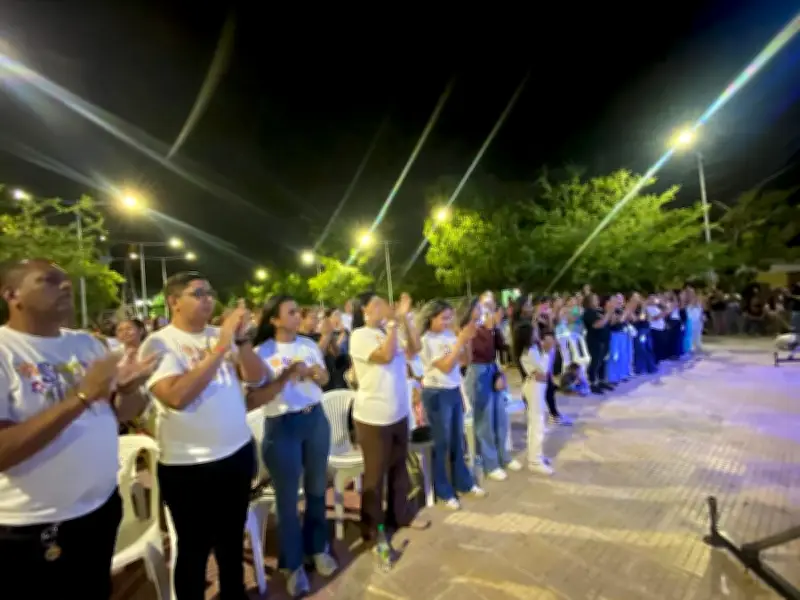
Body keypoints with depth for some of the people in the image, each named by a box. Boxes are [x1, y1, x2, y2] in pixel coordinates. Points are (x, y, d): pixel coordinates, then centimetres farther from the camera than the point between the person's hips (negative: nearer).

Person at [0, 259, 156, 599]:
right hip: (32, 529, -5)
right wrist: (81, 396, -31)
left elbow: (122, 413, 7)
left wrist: (130, 388, -14)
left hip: (103, 506, 5)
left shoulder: (86, 343, 2)